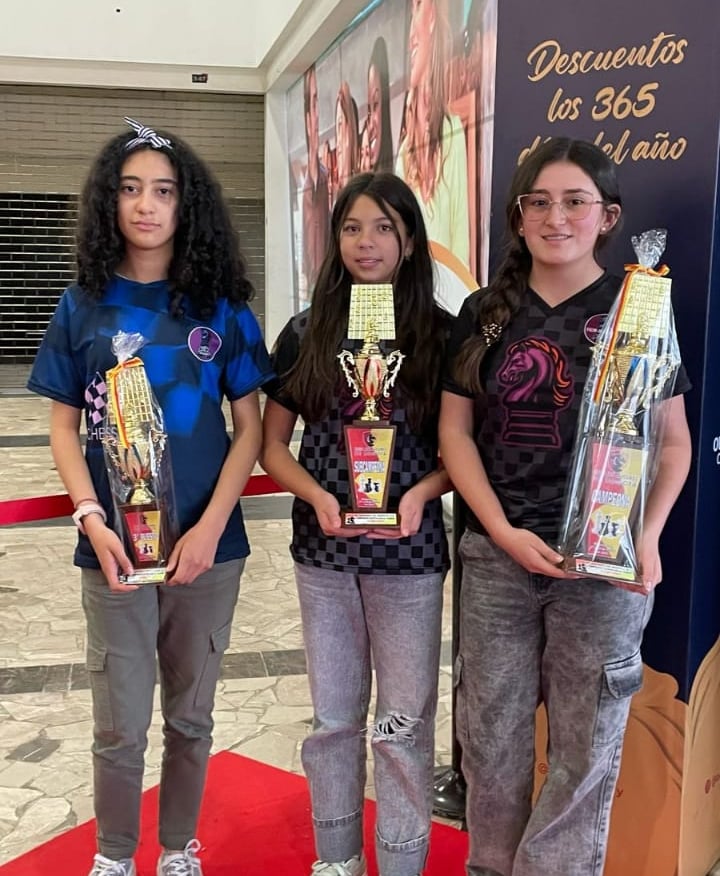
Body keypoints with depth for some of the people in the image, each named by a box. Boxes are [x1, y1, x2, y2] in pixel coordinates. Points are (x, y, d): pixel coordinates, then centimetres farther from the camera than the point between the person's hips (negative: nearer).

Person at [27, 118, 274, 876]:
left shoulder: (222, 307, 0)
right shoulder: (83, 306, 2)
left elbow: (249, 426, -1)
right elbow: (63, 427, 2)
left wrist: (211, 527, -13)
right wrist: (92, 521, -14)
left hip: (209, 545, 1)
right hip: (115, 548, 0)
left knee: (190, 716, 14)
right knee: (120, 726, 8)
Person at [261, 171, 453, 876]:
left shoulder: (441, 335, -2)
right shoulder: (305, 334, 2)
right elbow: (271, 444, 4)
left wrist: (420, 493, -18)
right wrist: (317, 496, -14)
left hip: (409, 554, -2)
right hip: (323, 552, 2)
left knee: (404, 722, 7)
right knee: (332, 716, 15)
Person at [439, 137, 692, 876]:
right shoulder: (485, 313, 5)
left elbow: (673, 441, 1)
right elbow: (454, 431, 4)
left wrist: (647, 535, -15)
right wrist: (503, 531, -9)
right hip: (494, 557, 2)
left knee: (585, 748, 8)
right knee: (489, 736, 12)